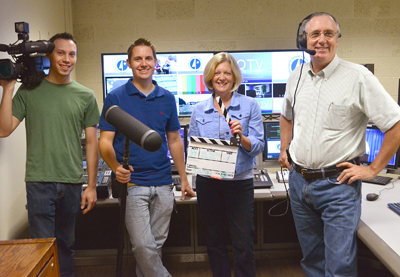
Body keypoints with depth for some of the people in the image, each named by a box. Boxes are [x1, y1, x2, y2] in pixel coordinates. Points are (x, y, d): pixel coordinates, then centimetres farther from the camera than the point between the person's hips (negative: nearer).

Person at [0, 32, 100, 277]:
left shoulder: (86, 96, 5)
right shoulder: (29, 90, 2)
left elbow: (92, 143, 5)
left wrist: (92, 187, 2)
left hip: (72, 183, 2)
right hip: (39, 182, -2)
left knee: (66, 245, 14)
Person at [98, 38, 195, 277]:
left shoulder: (167, 98, 8)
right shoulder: (116, 97, -3)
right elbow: (105, 141, -6)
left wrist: (184, 179, 10)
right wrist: (116, 167, -26)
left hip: (163, 184, 4)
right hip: (132, 183, -3)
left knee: (156, 245, 12)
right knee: (143, 246, -7)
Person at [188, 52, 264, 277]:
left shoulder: (250, 105, -1)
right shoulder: (199, 110, 6)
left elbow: (258, 146, -4)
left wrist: (242, 137, -24)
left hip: (240, 181, -2)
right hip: (208, 183, 3)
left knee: (244, 245, 2)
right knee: (215, 242, 15)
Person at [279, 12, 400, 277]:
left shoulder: (358, 76, -11)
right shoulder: (296, 76, 7)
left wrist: (373, 169, -10)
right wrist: (284, 150, 16)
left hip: (338, 184, -5)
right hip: (299, 180, 6)